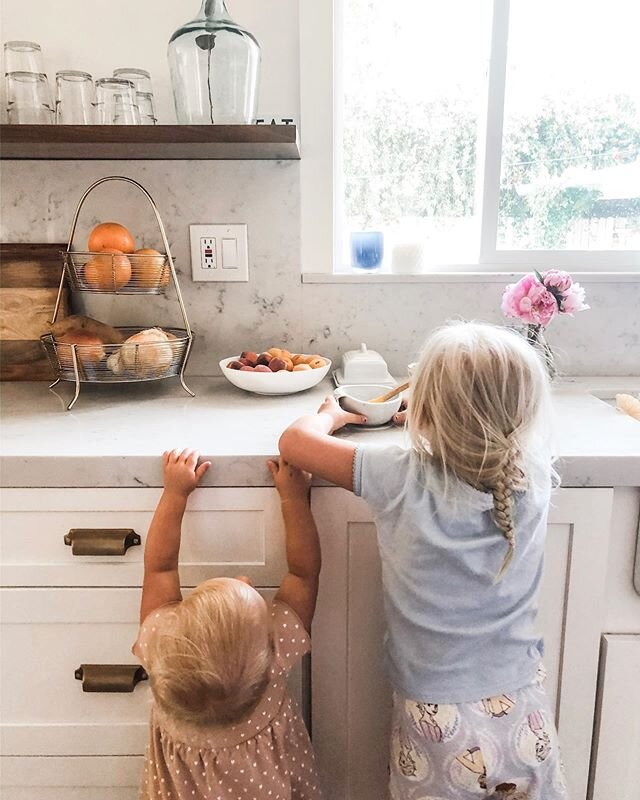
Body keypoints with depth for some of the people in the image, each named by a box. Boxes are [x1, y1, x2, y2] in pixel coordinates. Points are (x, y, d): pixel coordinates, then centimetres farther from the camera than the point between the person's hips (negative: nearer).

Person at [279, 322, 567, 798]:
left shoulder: (402, 481, -24)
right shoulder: (536, 473, -14)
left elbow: (295, 441, -11)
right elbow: (519, 423, 10)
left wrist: (332, 415, 8)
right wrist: (438, 416, 18)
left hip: (436, 722, -2)